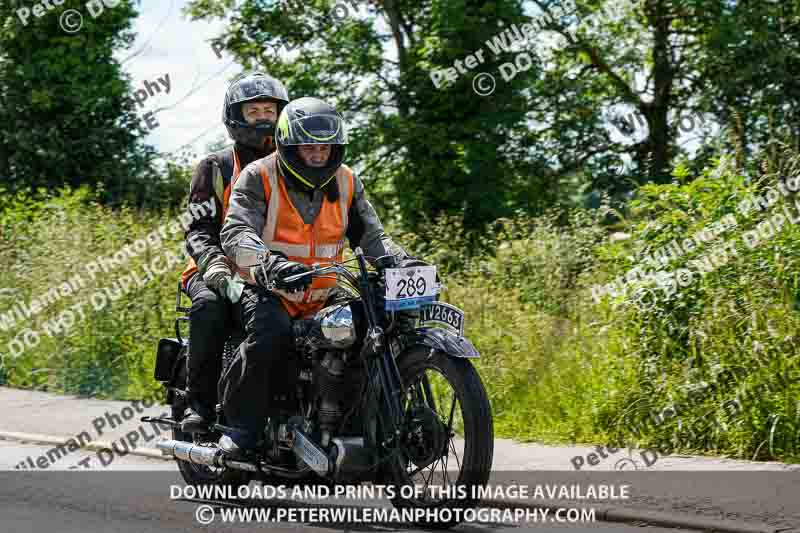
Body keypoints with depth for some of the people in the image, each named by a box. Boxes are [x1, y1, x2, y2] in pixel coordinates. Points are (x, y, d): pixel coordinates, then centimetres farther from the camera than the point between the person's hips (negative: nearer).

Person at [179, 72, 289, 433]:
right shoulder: (216, 168, 6)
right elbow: (198, 229, -4)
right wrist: (214, 264, -25)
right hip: (223, 273, -3)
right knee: (209, 306, -36)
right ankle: (200, 402, -28)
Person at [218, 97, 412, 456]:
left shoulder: (344, 182, 8)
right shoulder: (259, 177, -8)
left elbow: (370, 234, 7)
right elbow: (236, 232, -21)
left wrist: (400, 261, -15)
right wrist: (269, 263, -42)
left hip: (322, 296, 6)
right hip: (267, 289, -6)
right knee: (272, 333, -35)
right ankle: (241, 423, -22)